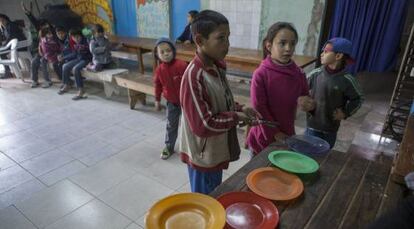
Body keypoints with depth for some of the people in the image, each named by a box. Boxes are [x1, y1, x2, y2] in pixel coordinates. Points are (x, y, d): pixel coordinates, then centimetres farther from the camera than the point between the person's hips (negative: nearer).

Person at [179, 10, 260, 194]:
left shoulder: (216, 68, -1)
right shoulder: (194, 76, -28)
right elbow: (203, 125, -29)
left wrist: (240, 109, -5)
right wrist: (235, 117, -18)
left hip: (216, 152, 8)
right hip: (203, 156, -8)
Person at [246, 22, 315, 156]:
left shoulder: (299, 74, -4)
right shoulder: (260, 74, -18)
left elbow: (306, 97, 9)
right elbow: (259, 108, -16)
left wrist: (307, 103, -15)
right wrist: (275, 133, -12)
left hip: (287, 136, 4)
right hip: (264, 136, -4)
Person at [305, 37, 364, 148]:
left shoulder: (347, 80, -13)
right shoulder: (315, 74, -10)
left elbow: (359, 98, 2)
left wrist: (345, 113, -8)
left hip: (331, 127, 0)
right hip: (312, 124, 1)